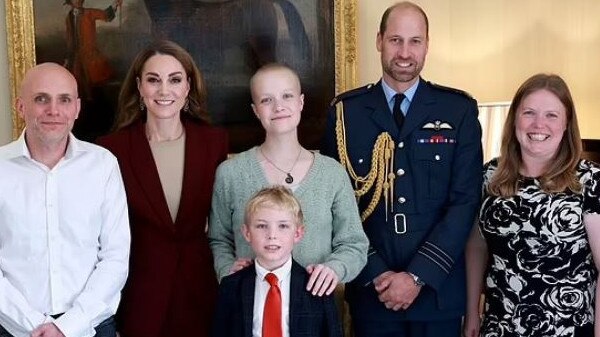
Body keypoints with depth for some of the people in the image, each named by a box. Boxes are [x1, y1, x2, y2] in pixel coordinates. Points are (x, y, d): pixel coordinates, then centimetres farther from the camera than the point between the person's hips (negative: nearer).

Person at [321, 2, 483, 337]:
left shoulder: (459, 110, -1)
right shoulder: (346, 111, -1)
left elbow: (466, 200, -5)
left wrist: (419, 275, -12)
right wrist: (374, 274, -9)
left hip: (439, 289, 0)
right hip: (370, 288, 0)